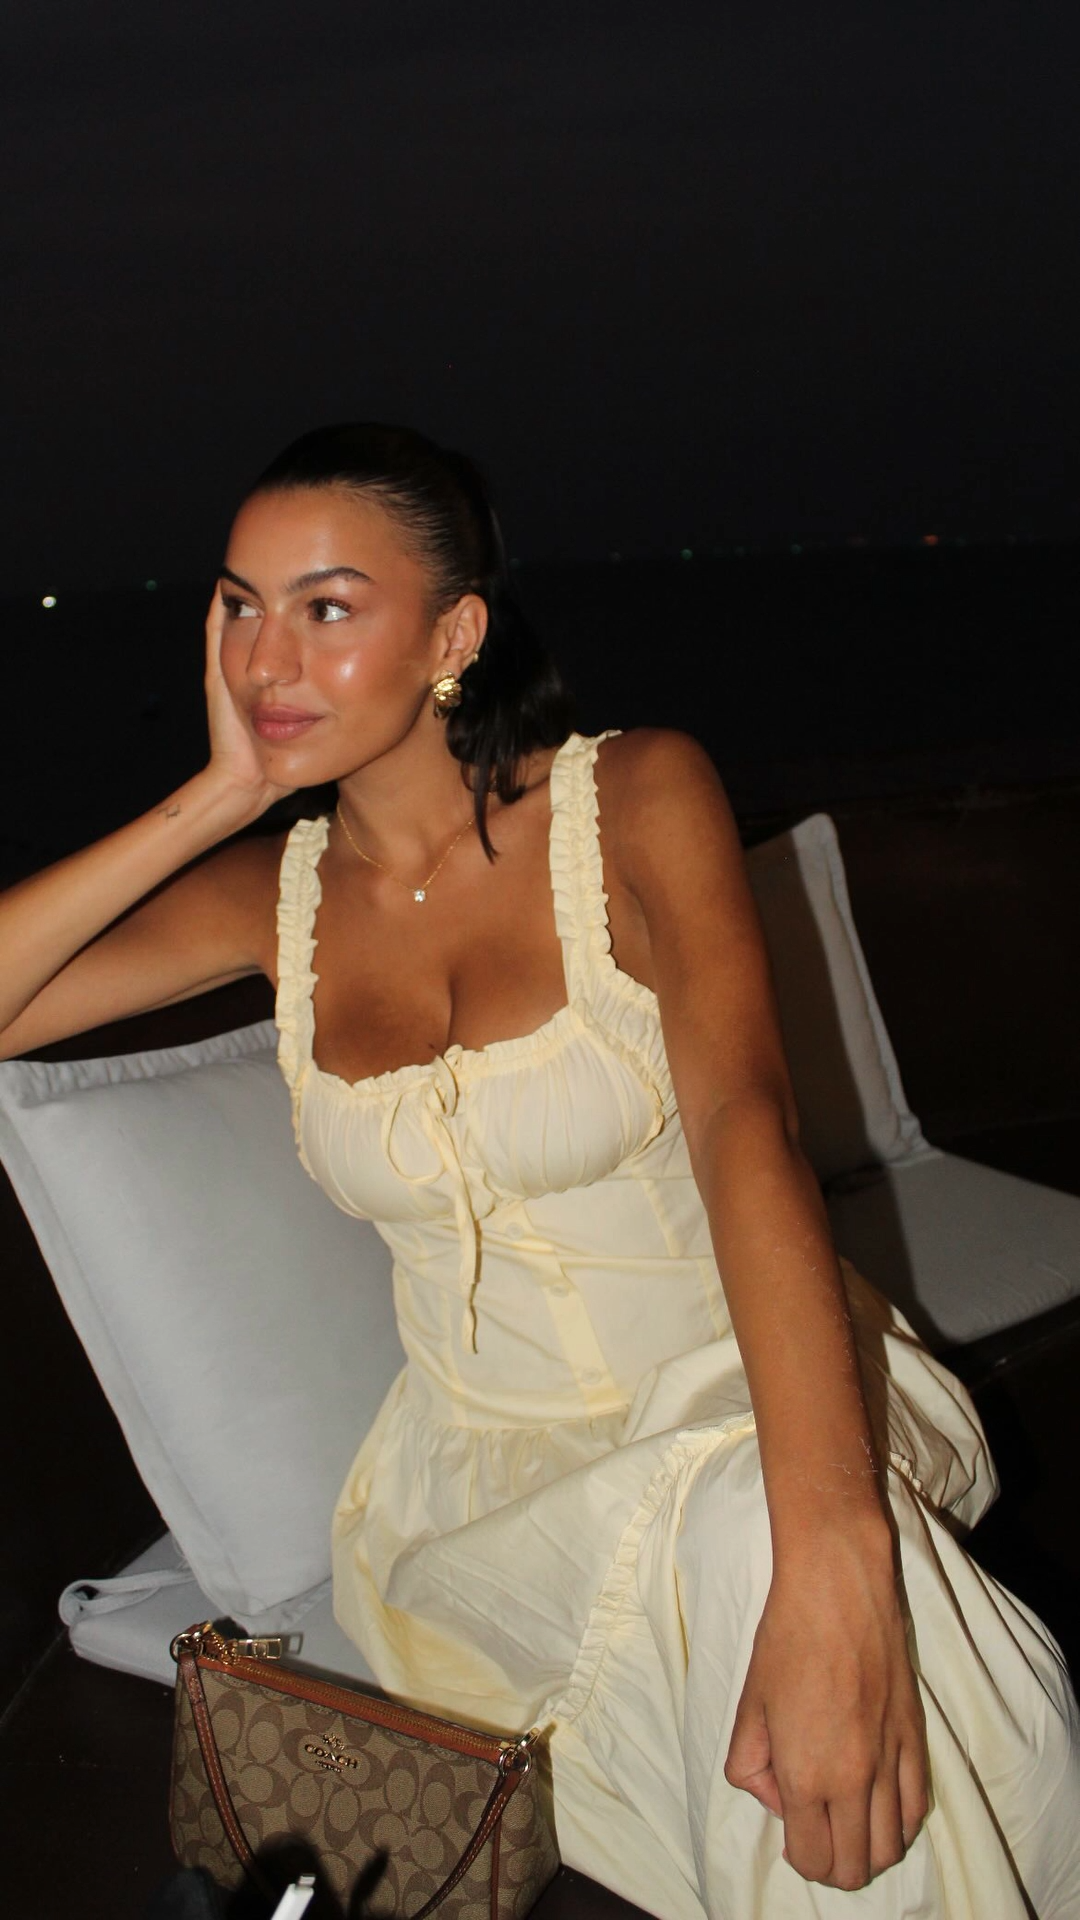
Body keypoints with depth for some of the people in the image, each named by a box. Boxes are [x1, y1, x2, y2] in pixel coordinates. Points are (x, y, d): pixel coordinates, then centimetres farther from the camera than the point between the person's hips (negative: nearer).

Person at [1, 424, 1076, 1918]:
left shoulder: (635, 799, -11)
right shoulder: (274, 895, 1)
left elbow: (743, 1111, -28)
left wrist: (826, 1567, -42)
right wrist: (217, 798, -12)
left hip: (743, 1406, -2)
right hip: (491, 1474, 2)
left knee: (752, 1536, -36)